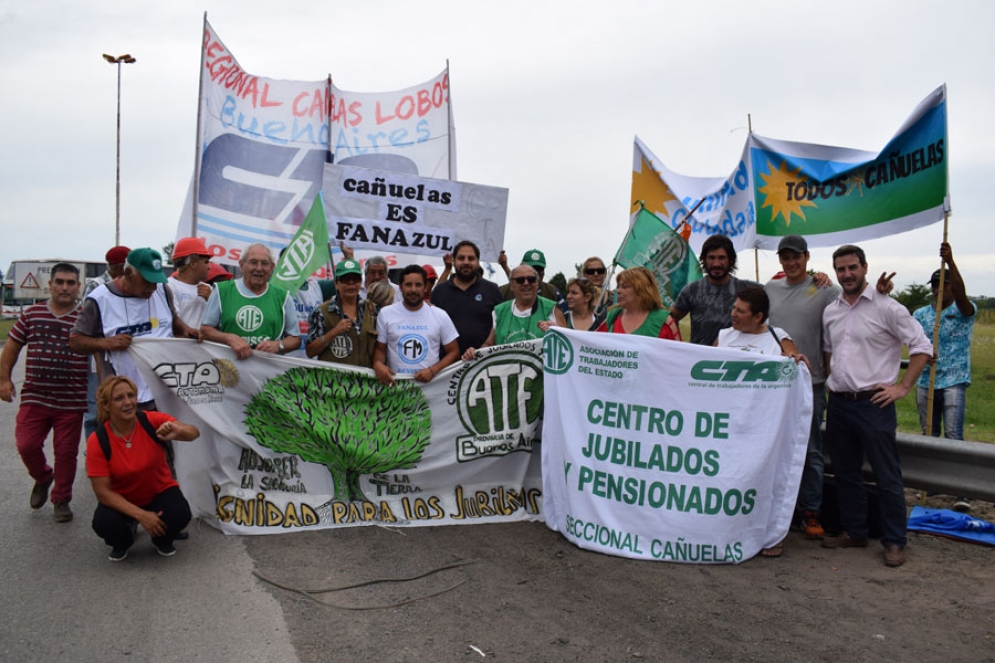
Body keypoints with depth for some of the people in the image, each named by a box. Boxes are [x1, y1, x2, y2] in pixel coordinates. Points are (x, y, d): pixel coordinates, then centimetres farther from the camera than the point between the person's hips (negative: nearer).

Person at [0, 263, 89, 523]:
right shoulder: (31, 314, 5)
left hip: (71, 401, -2)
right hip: (34, 397, 2)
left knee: (66, 452, 4)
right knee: (26, 445, -3)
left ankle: (61, 500, 23)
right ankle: (42, 478, 29)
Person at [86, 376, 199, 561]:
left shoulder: (152, 421, -19)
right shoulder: (97, 441, -20)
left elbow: (194, 433, -30)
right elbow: (102, 491, -20)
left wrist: (178, 431, -55)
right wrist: (140, 515, -28)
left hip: (160, 492, 0)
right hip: (121, 500, 0)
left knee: (180, 513, -28)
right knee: (103, 523, -30)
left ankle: (163, 540, 10)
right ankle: (121, 543, 10)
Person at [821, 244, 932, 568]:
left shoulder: (886, 307, -8)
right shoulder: (830, 312, 11)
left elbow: (922, 347, -8)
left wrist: (903, 387, -11)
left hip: (873, 404, -6)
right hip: (838, 404, 6)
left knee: (887, 477, 1)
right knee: (845, 473, 14)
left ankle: (894, 542, 13)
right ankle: (854, 532, 28)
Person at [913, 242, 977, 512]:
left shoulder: (964, 311, 0)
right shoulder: (920, 314, 11)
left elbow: (961, 294, -22)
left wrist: (950, 261, -32)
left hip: (953, 381, -4)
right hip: (925, 382, 4)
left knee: (953, 435, -11)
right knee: (929, 435, 11)